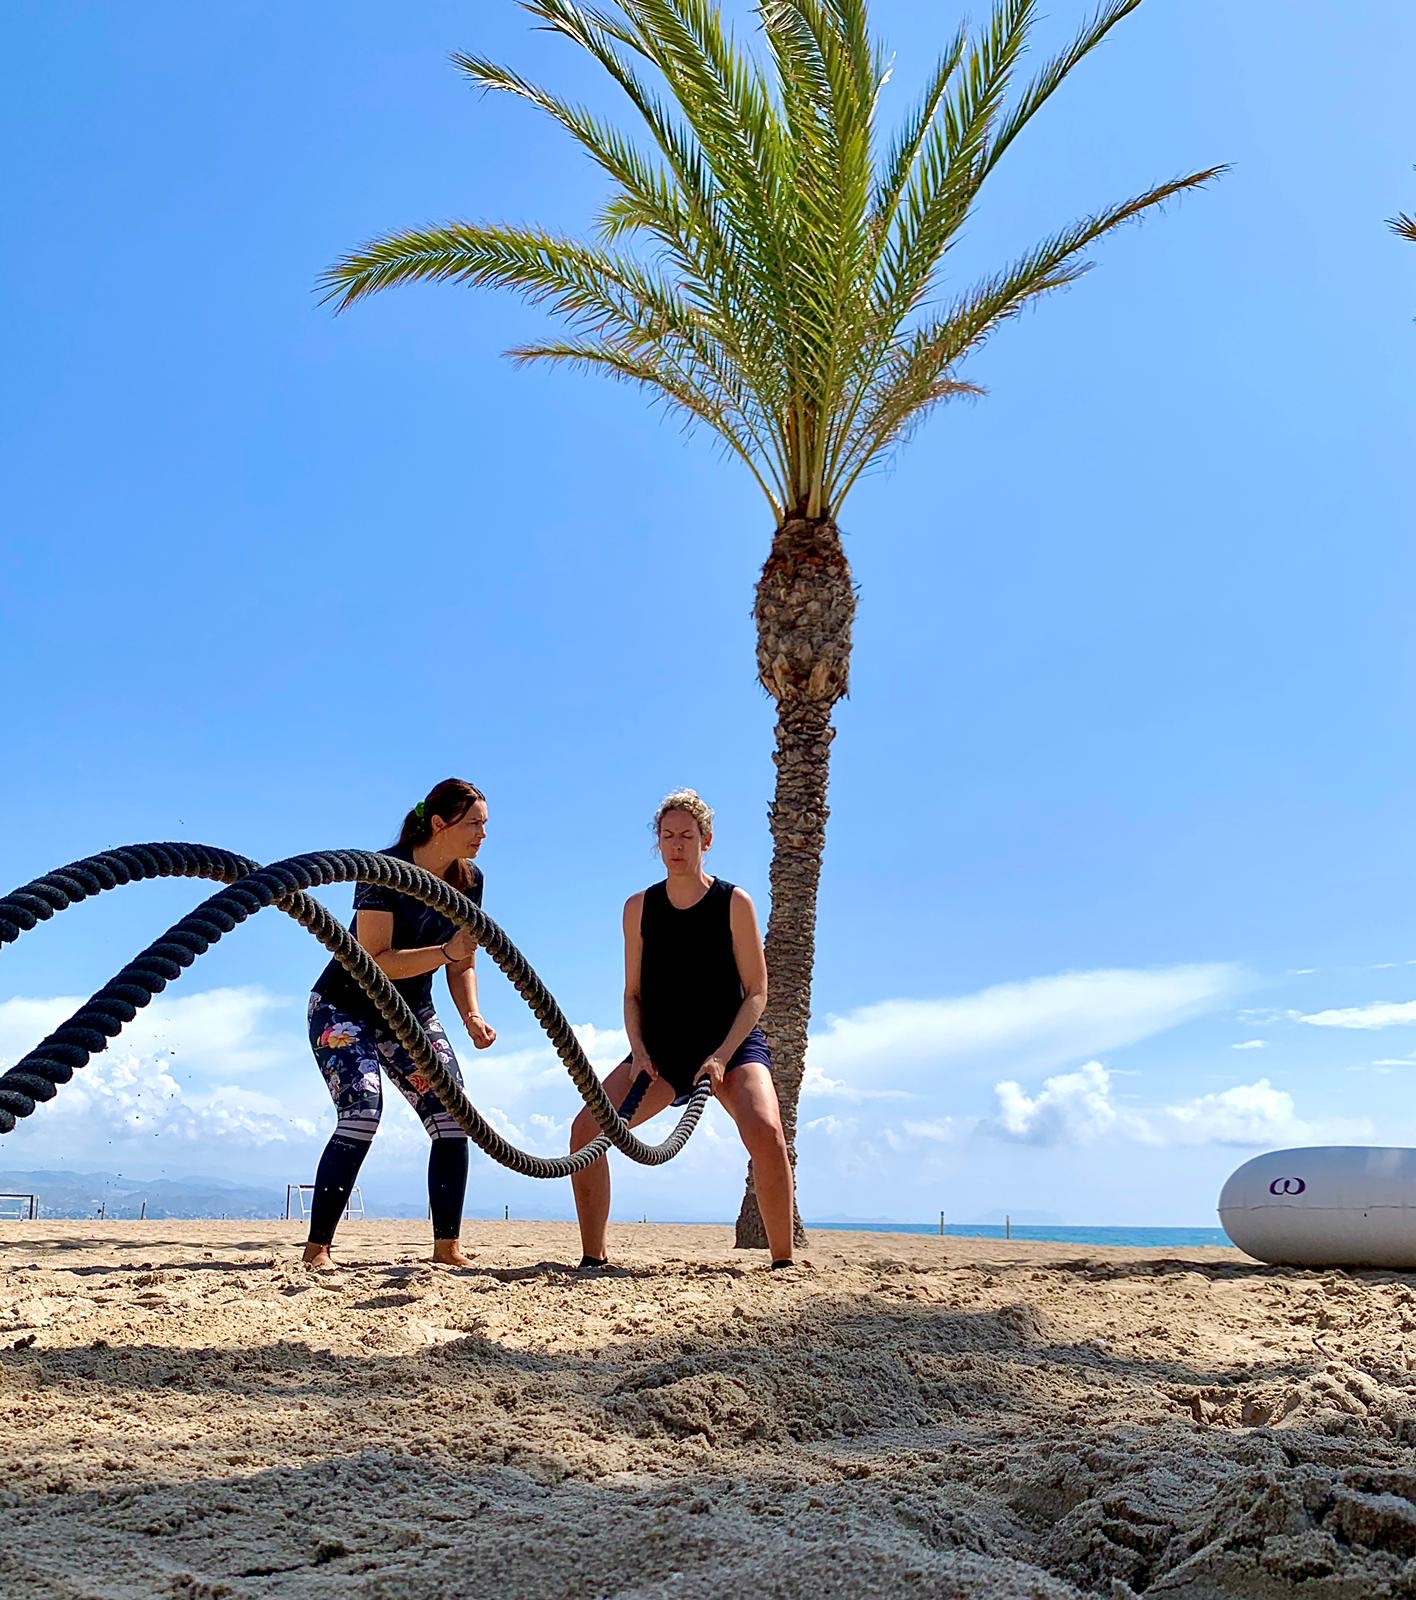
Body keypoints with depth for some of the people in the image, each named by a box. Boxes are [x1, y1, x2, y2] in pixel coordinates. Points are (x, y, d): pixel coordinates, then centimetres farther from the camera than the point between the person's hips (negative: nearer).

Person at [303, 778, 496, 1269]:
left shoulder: (470, 879, -4)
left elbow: (462, 964, 3)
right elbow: (375, 960, -28)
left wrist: (472, 1015, -13)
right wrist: (445, 953, -38)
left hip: (410, 1014, 6)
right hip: (346, 1008, -6)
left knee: (454, 1119, -7)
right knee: (362, 1114, -23)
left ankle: (447, 1245, 2)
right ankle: (317, 1247, -13)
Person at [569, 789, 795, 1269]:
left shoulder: (734, 903, -6)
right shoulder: (639, 907, 3)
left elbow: (756, 992, -7)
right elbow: (633, 994, 8)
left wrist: (721, 1057, -18)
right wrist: (638, 1051, -9)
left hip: (732, 1043, -3)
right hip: (661, 1048, 4)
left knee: (765, 1131, -31)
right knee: (586, 1128, -14)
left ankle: (783, 1261, -16)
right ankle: (593, 1257, 0)